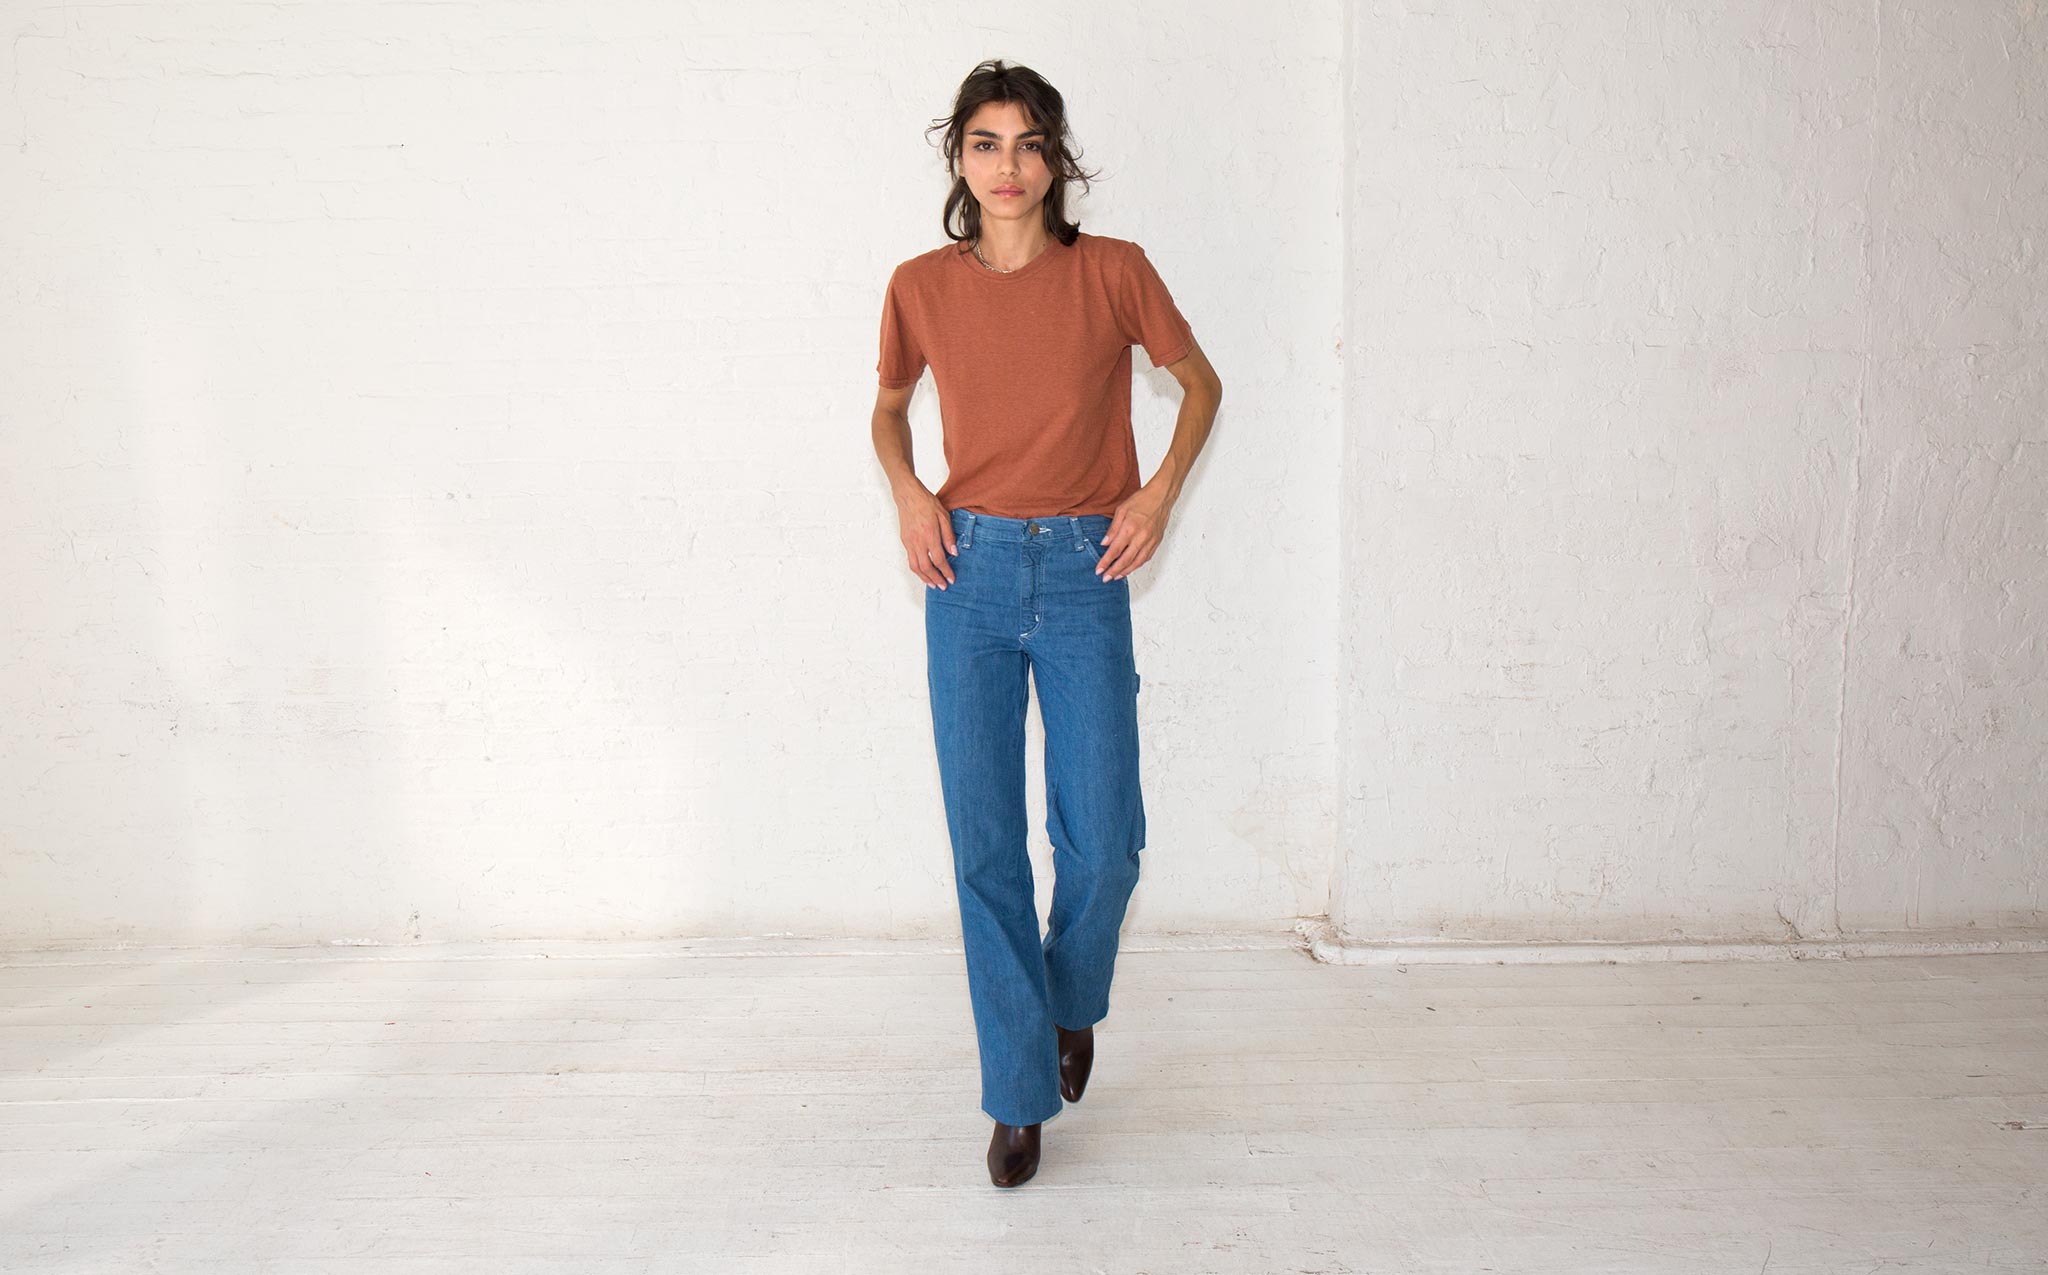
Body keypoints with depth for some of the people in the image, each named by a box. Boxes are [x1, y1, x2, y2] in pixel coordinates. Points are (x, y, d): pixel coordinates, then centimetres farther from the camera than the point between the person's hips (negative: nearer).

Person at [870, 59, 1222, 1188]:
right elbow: (889, 404, 20)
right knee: (984, 846, 2)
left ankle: (1072, 999, 33)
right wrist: (906, 493, 2)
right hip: (969, 571, 1)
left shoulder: (1112, 271, -1)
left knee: (1101, 845, -2)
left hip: (1084, 573, -1)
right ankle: (1019, 1094, 16)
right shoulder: (921, 287, 3)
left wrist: (1161, 490, -1)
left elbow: (1200, 383, 12)